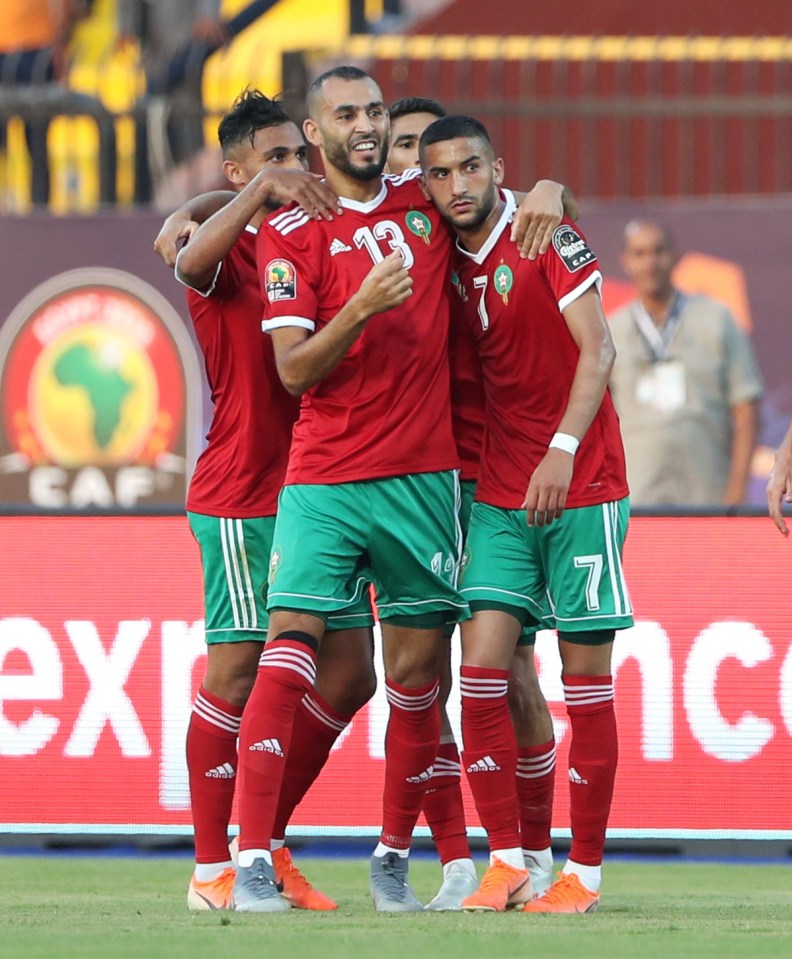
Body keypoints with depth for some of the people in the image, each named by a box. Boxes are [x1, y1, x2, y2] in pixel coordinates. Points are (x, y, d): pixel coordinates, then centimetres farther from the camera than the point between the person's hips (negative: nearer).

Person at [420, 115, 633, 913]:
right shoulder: (448, 265, 7)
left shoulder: (546, 237, -9)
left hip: (582, 487, -5)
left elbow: (597, 350, -15)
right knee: (480, 668, -7)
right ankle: (506, 863, 1)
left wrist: (563, 449, -26)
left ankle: (585, 871, 8)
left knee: (585, 682, 0)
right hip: (500, 494, 5)